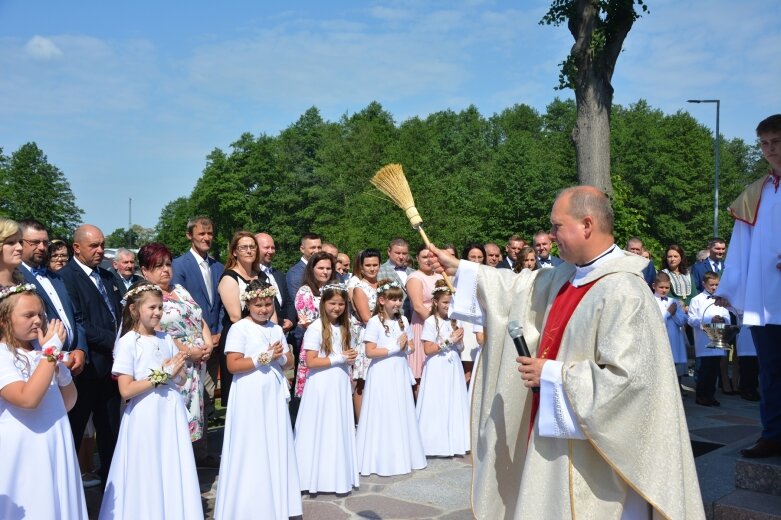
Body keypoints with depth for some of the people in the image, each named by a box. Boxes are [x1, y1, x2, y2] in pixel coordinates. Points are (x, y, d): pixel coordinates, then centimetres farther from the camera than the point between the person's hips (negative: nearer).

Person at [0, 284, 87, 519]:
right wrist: (51, 352, -22)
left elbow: (67, 403, 13)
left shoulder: (42, 350, 7)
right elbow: (28, 399, -27)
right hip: (23, 453, -6)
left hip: (56, 447, 6)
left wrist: (64, 372, -6)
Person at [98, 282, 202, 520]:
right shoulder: (128, 342, -9)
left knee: (173, 472, 11)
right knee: (148, 475, 3)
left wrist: (173, 371, -11)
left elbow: (181, 378, 11)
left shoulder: (166, 339, 8)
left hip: (171, 411, 5)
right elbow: (126, 391, -15)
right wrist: (162, 375, -15)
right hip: (145, 416, -5)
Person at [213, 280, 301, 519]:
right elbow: (233, 365, -16)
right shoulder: (239, 329, -8)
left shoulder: (276, 329, 11)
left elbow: (289, 362, 13)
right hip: (250, 398, -6)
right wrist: (264, 358, -17)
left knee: (275, 448, 10)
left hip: (274, 395, 6)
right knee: (251, 451, 1)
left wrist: (280, 356, -9)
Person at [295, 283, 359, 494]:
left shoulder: (343, 326, 10)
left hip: (341, 386, 7)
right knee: (321, 431, 1)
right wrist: (339, 359, -16)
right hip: (322, 387, -7)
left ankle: (339, 476, 21)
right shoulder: (316, 328, -12)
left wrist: (351, 357, -1)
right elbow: (311, 362, -16)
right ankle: (318, 478, 11)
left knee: (340, 430, 11)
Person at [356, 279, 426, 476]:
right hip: (382, 375, -5)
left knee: (401, 414, 9)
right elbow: (370, 351, -15)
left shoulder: (403, 320, 8)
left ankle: (402, 456, 20)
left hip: (400, 373, 6)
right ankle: (382, 460, 9)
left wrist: (405, 346, -9)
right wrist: (394, 347, -14)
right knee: (383, 416, -1)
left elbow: (411, 346, 13)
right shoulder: (375, 322, -10)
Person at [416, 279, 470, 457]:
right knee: (437, 405, -2)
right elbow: (428, 349, -13)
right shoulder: (430, 322, -7)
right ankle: (436, 444, 5)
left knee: (454, 404, 6)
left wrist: (459, 340, -5)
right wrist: (449, 341, -13)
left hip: (453, 368, 6)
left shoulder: (453, 322, 10)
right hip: (437, 369, -6)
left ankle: (452, 443, 14)